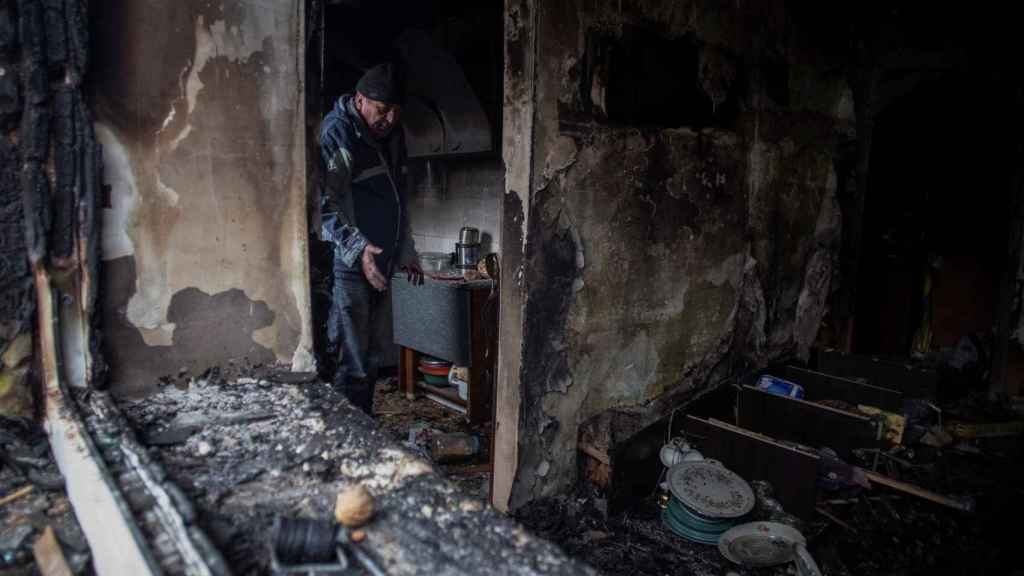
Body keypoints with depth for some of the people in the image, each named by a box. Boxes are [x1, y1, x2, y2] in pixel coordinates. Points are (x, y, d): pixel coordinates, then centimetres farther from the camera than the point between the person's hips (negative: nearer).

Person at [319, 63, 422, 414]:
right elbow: (323, 205, -18)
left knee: (369, 360, 14)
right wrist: (357, 248, -29)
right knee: (352, 367, -6)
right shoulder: (335, 133, -12)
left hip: (379, 266, 8)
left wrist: (406, 253, 22)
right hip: (346, 266, -8)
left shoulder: (391, 135, 14)